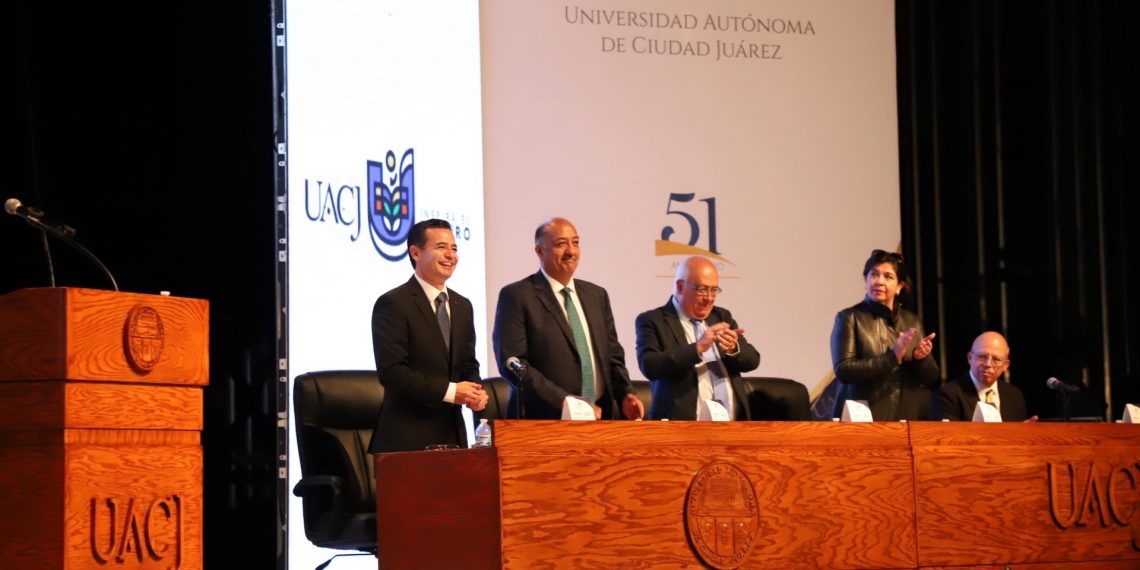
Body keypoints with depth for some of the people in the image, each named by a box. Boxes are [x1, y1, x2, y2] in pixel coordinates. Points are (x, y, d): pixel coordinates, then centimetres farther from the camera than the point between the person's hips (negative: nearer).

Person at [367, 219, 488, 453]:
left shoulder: (463, 306, 15)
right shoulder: (392, 304, -8)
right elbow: (391, 371, -15)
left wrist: (476, 392, -4)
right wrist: (449, 391, -18)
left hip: (453, 432, 6)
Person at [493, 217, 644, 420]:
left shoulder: (597, 295, 15)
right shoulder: (516, 296, -3)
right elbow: (512, 363, -11)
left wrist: (626, 394, -2)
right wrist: (566, 402, -17)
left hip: (602, 418, 5)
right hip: (546, 420, -5)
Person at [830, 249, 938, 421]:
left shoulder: (912, 321, 12)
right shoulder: (849, 318, 0)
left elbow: (932, 378, 11)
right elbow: (842, 370, -13)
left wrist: (920, 357, -10)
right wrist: (892, 357, -19)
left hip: (911, 418, 4)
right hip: (864, 419, -4)